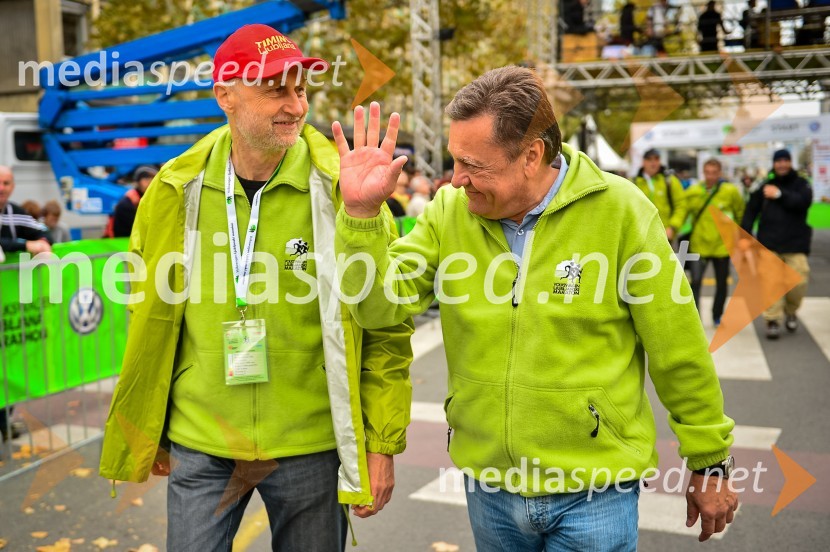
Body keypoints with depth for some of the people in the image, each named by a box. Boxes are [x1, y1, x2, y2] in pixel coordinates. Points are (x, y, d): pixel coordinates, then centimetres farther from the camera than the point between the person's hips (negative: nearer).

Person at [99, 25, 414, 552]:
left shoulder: (340, 187, -10)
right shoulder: (177, 191, -3)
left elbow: (387, 329, -7)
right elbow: (150, 320, 7)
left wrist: (382, 444, -8)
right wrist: (152, 433, 12)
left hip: (311, 447, -1)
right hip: (199, 446, 2)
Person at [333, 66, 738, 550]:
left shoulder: (617, 210, -13)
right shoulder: (450, 211, -4)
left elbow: (679, 352, -7)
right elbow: (380, 306, -11)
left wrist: (710, 461, 0)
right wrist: (362, 212, -25)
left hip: (593, 491, -4)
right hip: (487, 484, 4)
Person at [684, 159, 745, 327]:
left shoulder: (731, 191, -6)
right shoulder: (692, 192, -5)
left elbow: (740, 213, 6)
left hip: (722, 245, 1)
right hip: (699, 245, -1)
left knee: (722, 283, 13)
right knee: (695, 282, -11)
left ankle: (717, 316, 30)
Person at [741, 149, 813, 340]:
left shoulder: (801, 185, 8)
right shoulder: (764, 186, 11)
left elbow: (803, 202, -13)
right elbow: (751, 212, 10)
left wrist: (780, 194, -18)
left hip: (795, 244, 0)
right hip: (769, 243, 0)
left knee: (799, 281, -5)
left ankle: (790, 312, 22)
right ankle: (773, 320, -2)